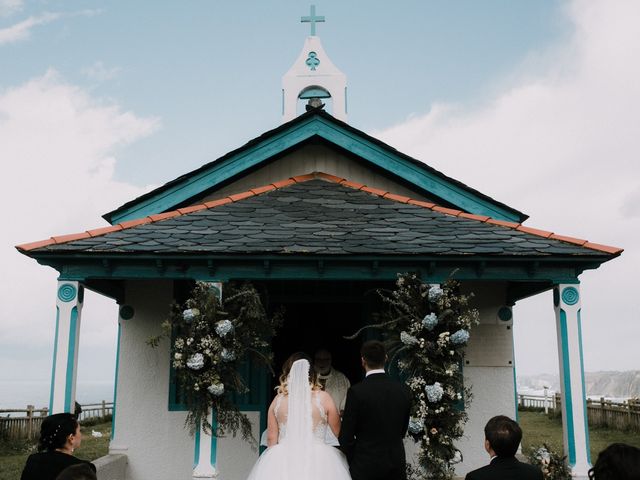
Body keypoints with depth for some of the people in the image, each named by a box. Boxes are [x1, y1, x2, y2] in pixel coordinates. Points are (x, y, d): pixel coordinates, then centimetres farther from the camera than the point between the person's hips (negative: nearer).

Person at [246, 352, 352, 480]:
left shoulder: (278, 400, 2)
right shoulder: (323, 397, -3)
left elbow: (271, 438, 6)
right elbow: (339, 433, 6)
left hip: (283, 460, 1)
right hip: (316, 460, -1)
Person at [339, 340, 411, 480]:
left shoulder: (356, 391, -16)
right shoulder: (404, 390, -3)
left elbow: (345, 437, -10)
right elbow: (402, 431, 8)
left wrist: (353, 462, 6)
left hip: (365, 465, -4)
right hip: (396, 465, 4)